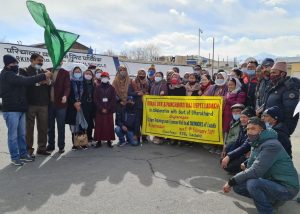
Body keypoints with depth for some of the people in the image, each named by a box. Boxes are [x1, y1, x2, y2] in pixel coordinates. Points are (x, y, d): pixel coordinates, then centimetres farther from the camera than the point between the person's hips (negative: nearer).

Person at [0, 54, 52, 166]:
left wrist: (42, 78, 0)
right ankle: (15, 157, 9)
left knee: (22, 134, 13)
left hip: (20, 108, 9)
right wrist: (43, 76, -23)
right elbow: (25, 81, -24)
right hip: (11, 110, -9)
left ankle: (23, 154, 23)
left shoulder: (13, 74, 21)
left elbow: (25, 82, 15)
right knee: (13, 135, -1)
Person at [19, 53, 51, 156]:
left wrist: (48, 82, -6)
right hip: (30, 103, -4)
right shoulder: (25, 71, 4)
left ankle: (42, 148, 16)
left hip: (43, 104, 4)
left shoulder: (44, 72, 17)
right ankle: (29, 149, 11)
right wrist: (37, 82, -17)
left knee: (43, 127, 6)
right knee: (29, 127, 2)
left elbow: (49, 87, 14)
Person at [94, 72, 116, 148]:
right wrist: (101, 108, -9)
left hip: (109, 110, 0)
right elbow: (96, 99, 1)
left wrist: (108, 108, -9)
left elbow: (113, 99, 0)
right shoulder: (97, 88, 7)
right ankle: (99, 141, 6)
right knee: (99, 125, -1)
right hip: (99, 110, 0)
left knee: (109, 125, 0)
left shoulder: (111, 88, 6)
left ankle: (109, 140, 9)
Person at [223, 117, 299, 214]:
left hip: (286, 187, -9)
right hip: (271, 182, 9)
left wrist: (231, 181, -22)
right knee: (237, 186, 1)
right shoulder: (256, 145, 6)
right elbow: (250, 168, 10)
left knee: (253, 183, -33)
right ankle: (271, 199, 14)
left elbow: (255, 171, -29)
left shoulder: (271, 145, -24)